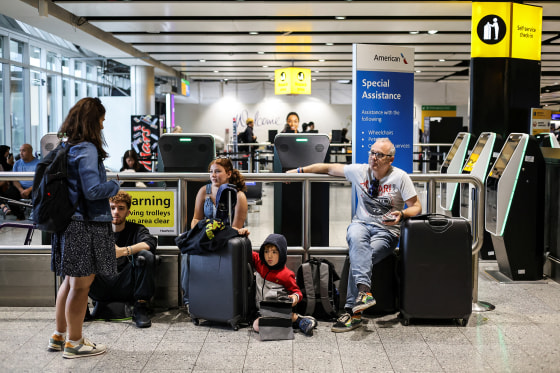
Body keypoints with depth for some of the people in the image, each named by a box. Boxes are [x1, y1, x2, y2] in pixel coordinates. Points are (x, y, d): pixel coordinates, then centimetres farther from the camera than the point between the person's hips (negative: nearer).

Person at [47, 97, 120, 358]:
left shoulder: (65, 147, 11)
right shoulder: (87, 150, -16)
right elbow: (93, 190, -22)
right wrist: (115, 186, -4)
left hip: (67, 222, 9)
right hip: (85, 227, -9)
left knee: (71, 281, 20)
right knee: (80, 285, 2)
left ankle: (60, 336, 31)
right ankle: (74, 343, 14)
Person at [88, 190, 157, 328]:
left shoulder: (136, 230, 10)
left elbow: (150, 242, -14)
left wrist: (123, 251, -30)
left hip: (126, 285, -1)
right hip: (102, 286, 1)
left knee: (145, 255, -26)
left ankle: (140, 309, -20)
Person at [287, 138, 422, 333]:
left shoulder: (400, 177, -2)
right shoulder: (359, 171, 6)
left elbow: (416, 206, 0)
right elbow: (329, 168, 14)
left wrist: (402, 214, -22)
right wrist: (299, 170, 12)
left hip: (387, 231, -2)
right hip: (361, 223, 2)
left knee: (357, 256, -30)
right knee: (356, 238, -37)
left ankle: (353, 311, -29)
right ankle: (364, 290, -50)